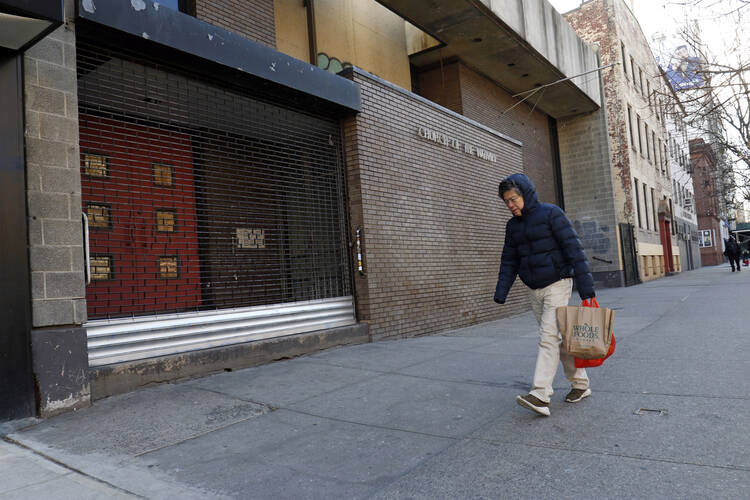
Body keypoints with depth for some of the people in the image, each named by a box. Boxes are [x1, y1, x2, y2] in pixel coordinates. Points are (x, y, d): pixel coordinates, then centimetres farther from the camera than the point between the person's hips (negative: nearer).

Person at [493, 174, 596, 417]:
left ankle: (540, 396, -19)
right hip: (535, 290, 7)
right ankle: (580, 383, 25)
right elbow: (509, 262, 9)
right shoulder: (513, 226, 9)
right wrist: (501, 292, -2)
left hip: (557, 285, -7)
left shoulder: (551, 213, -10)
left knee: (548, 337, -14)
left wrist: (586, 286, -20)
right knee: (558, 339, 11)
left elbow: (574, 249, -15)